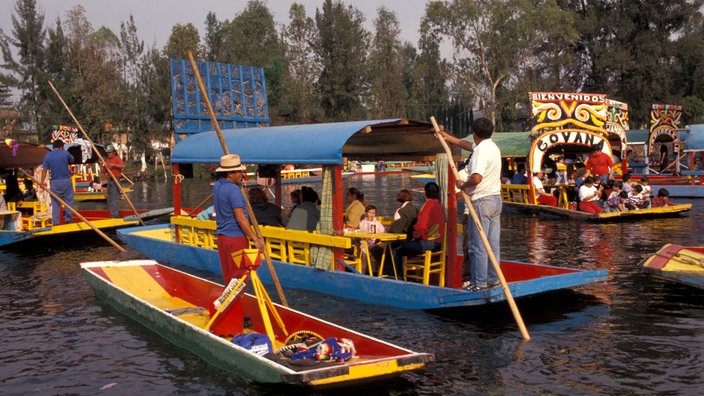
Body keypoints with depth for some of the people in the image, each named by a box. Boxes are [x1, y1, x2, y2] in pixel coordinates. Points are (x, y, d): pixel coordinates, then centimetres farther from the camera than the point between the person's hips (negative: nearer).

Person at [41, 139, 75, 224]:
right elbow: (72, 160, 19)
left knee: (55, 202, 7)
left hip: (55, 182, 1)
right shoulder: (65, 153, -2)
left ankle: (55, 221, 6)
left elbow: (44, 170, -4)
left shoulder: (48, 155, 0)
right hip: (66, 180, -1)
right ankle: (68, 219, 10)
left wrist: (42, 182, -2)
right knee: (68, 200, 9)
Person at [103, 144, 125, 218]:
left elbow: (123, 166, -22)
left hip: (115, 180, -8)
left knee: (114, 198, -14)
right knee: (109, 199, 10)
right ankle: (112, 215, 17)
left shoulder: (117, 158, -3)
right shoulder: (107, 161, 19)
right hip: (109, 180, 8)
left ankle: (115, 214, -16)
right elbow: (104, 172, 17)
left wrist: (113, 165, -28)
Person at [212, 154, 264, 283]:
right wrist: (255, 239, -20)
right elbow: (241, 218, -23)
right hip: (235, 238, -9)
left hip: (222, 237, 9)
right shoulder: (233, 190, -19)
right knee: (240, 276, -2)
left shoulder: (217, 185, 8)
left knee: (228, 276, 15)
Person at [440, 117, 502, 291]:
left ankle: (479, 282, 2)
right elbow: (468, 145, 28)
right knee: (493, 243, 12)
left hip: (482, 201, -9)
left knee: (478, 245, -2)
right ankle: (493, 279, 18)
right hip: (496, 199, 9)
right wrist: (448, 138, 35)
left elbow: (476, 178, -32)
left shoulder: (480, 152, -18)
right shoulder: (493, 147, 12)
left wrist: (463, 184, -13)